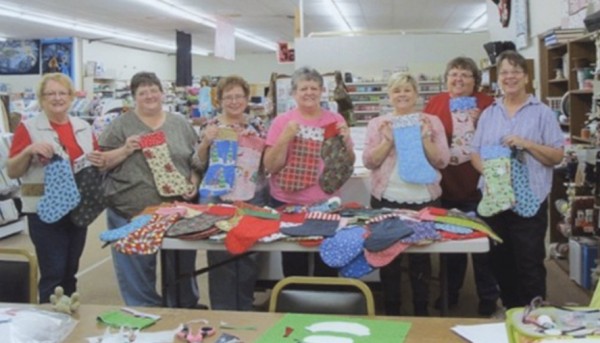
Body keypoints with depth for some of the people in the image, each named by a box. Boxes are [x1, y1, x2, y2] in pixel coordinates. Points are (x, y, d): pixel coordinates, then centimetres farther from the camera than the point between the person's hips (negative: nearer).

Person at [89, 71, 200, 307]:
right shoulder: (121, 125, 2)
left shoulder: (180, 124, 10)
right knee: (137, 273, 6)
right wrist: (125, 150, -16)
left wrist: (194, 183, -4)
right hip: (131, 212, -2)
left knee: (181, 268, 13)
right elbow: (104, 162, 0)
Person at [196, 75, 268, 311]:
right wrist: (205, 142, -18)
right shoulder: (210, 126, 0)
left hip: (253, 200, 3)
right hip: (218, 200, -2)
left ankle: (246, 310, 26)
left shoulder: (257, 125, 7)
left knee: (250, 258, 11)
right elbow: (198, 164, -2)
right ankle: (222, 314, 16)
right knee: (221, 260, 3)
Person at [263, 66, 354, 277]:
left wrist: (346, 141, -10)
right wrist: (285, 137, -20)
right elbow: (271, 167, -8)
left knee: (327, 263, 7)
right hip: (288, 203, -1)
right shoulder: (282, 121, -3)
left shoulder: (335, 120, 3)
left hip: (326, 202, 2)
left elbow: (348, 164, 8)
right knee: (294, 265, 7)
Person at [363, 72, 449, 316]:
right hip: (386, 199, 0)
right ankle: (391, 311, 21)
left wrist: (425, 138, -14)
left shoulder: (432, 121, 4)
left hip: (424, 200, 0)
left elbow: (442, 161, -1)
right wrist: (387, 141, -14)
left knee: (421, 257, 7)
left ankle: (422, 312, 21)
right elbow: (369, 161, -1)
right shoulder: (378, 123, 5)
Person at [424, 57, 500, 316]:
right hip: (446, 186, 3)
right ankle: (449, 293, 32)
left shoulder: (487, 104, -2)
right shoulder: (435, 103, 3)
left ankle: (488, 298, 21)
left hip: (477, 187, -2)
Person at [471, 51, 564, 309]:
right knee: (500, 262, 13)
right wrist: (488, 171, -12)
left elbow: (557, 156, -4)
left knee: (530, 264, 0)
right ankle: (510, 311, 28)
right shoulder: (488, 114, 11)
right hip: (494, 199, 4)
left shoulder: (542, 113, -1)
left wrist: (527, 144, -18)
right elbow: (475, 154, 9)